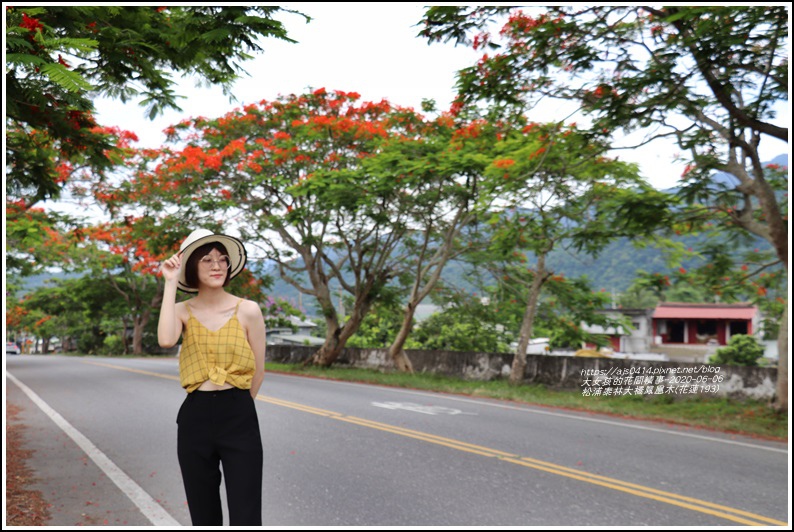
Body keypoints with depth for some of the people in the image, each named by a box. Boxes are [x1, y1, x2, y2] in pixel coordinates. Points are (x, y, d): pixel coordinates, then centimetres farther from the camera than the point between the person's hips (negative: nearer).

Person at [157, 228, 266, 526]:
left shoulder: (248, 311, -2)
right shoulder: (182, 311, 4)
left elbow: (258, 372, 5)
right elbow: (166, 340, -20)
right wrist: (171, 283, -14)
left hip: (239, 420, -2)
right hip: (195, 420, 3)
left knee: (245, 518, -4)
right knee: (203, 516, 14)